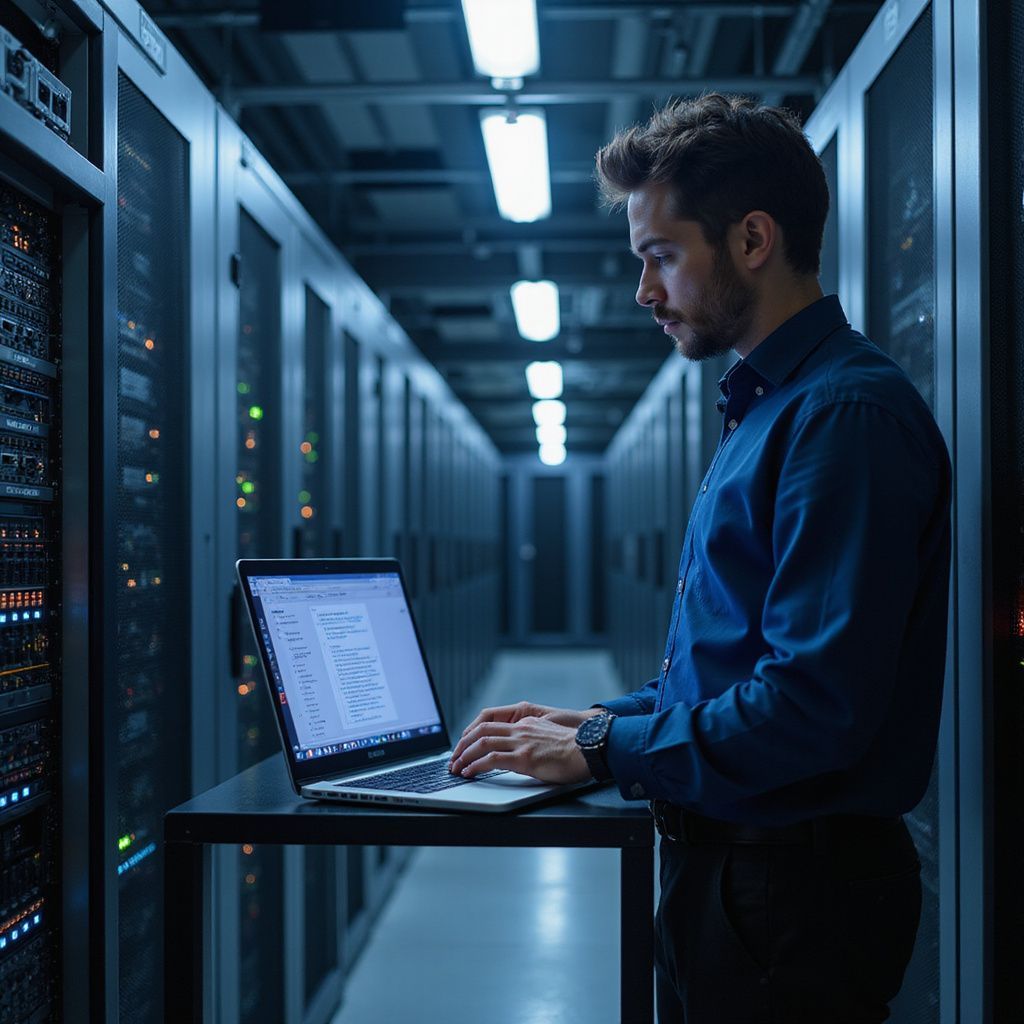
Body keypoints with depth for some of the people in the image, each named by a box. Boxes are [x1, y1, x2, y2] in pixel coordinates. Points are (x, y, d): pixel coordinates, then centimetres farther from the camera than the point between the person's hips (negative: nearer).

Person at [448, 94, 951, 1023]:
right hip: (721, 867, 9)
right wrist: (604, 721, 8)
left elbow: (816, 705, -27)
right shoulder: (764, 406, 14)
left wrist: (605, 749, -16)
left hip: (797, 882, -9)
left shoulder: (846, 414, -20)